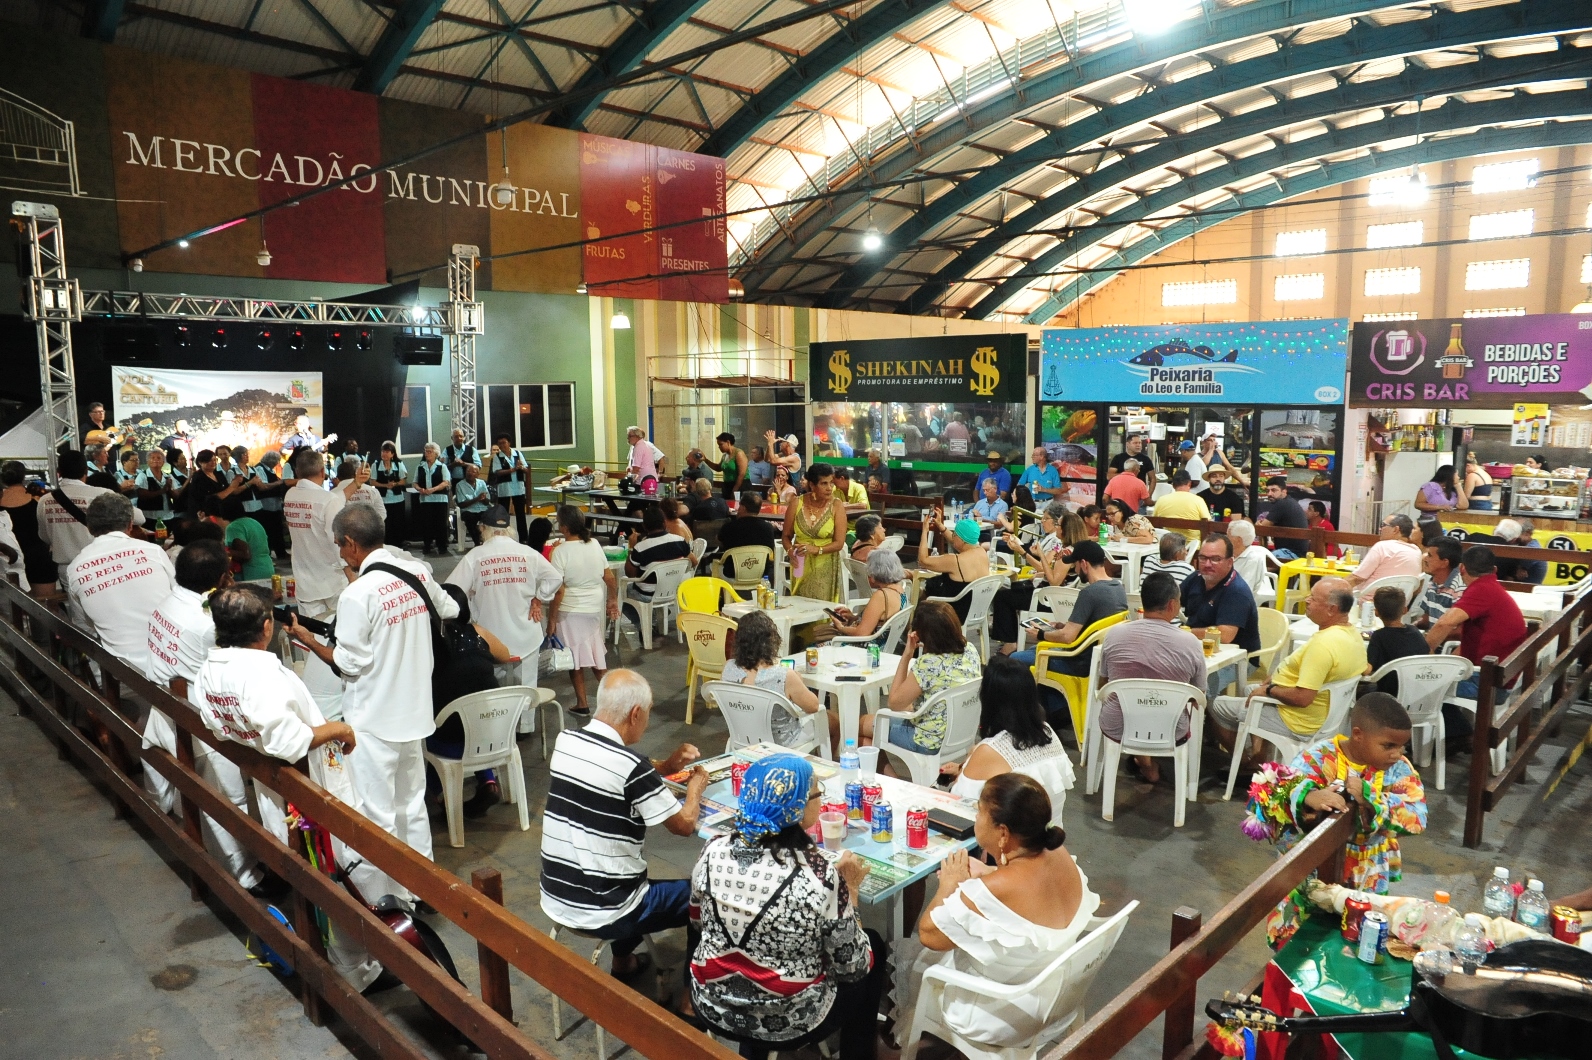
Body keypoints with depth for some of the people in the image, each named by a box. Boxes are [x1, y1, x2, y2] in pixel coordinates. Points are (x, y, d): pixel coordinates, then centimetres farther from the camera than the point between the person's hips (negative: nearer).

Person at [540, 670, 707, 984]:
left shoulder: (566, 741, -3)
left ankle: (624, 962, 42)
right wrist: (696, 785, 7)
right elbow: (685, 825, -10)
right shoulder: (631, 766, -23)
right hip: (602, 914, -7)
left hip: (554, 900, 7)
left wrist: (667, 766, 11)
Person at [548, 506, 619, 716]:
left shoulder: (561, 551, -17)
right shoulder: (594, 545, -1)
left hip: (571, 611, -5)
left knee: (575, 658, 8)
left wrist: (551, 619, -12)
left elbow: (559, 590, -19)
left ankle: (582, 705, 15)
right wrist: (613, 599, 19)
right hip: (595, 608, 5)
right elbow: (610, 577, 4)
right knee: (595, 651, 21)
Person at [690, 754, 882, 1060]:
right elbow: (852, 966, -13)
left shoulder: (714, 851, -12)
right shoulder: (820, 876, -26)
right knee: (875, 948, 21)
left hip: (713, 1007, 5)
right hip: (787, 1024, -4)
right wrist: (850, 890, -2)